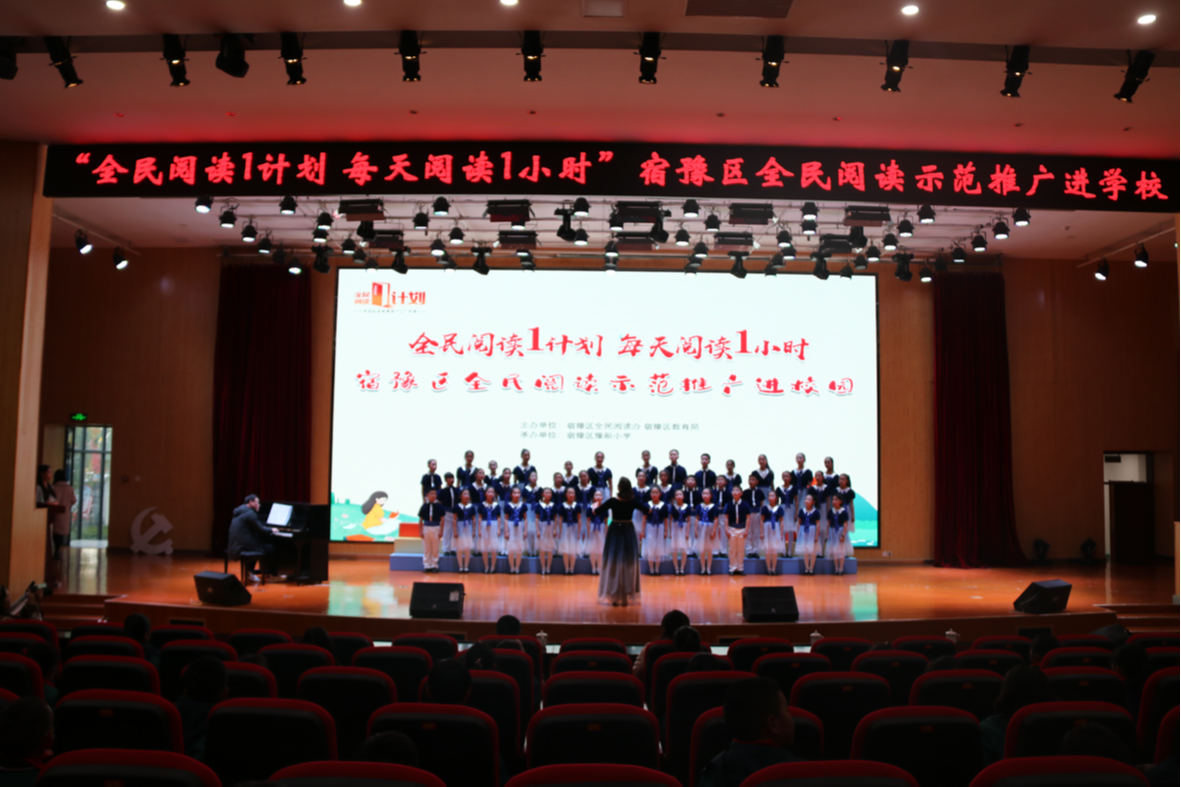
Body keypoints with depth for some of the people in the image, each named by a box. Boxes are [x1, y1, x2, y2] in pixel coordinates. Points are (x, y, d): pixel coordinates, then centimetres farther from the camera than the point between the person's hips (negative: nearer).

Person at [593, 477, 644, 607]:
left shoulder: (613, 501, -13)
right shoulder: (633, 502, -5)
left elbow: (596, 512, -8)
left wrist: (595, 507, 14)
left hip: (615, 532, -2)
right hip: (629, 533, 2)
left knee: (613, 564, 5)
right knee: (629, 565, 9)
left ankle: (614, 597, 4)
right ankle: (627, 596, 11)